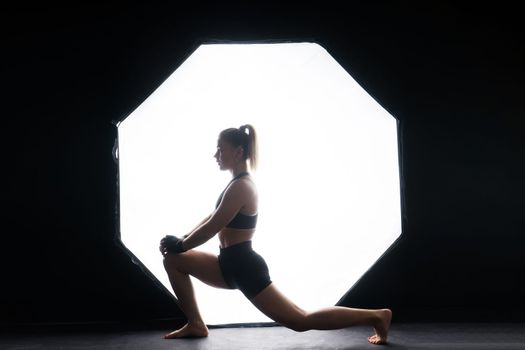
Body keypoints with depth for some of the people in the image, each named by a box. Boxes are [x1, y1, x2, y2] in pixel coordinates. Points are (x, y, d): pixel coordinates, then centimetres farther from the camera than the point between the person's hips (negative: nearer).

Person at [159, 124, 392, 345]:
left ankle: (375, 316, 1)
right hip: (231, 264, 10)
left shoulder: (240, 187, -19)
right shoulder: (238, 183, 13)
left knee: (300, 320, -6)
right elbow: (211, 219, 20)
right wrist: (181, 240, 12)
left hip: (245, 267, -10)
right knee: (173, 260, 11)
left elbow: (212, 228, -18)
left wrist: (180, 245, -4)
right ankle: (196, 325, 14)